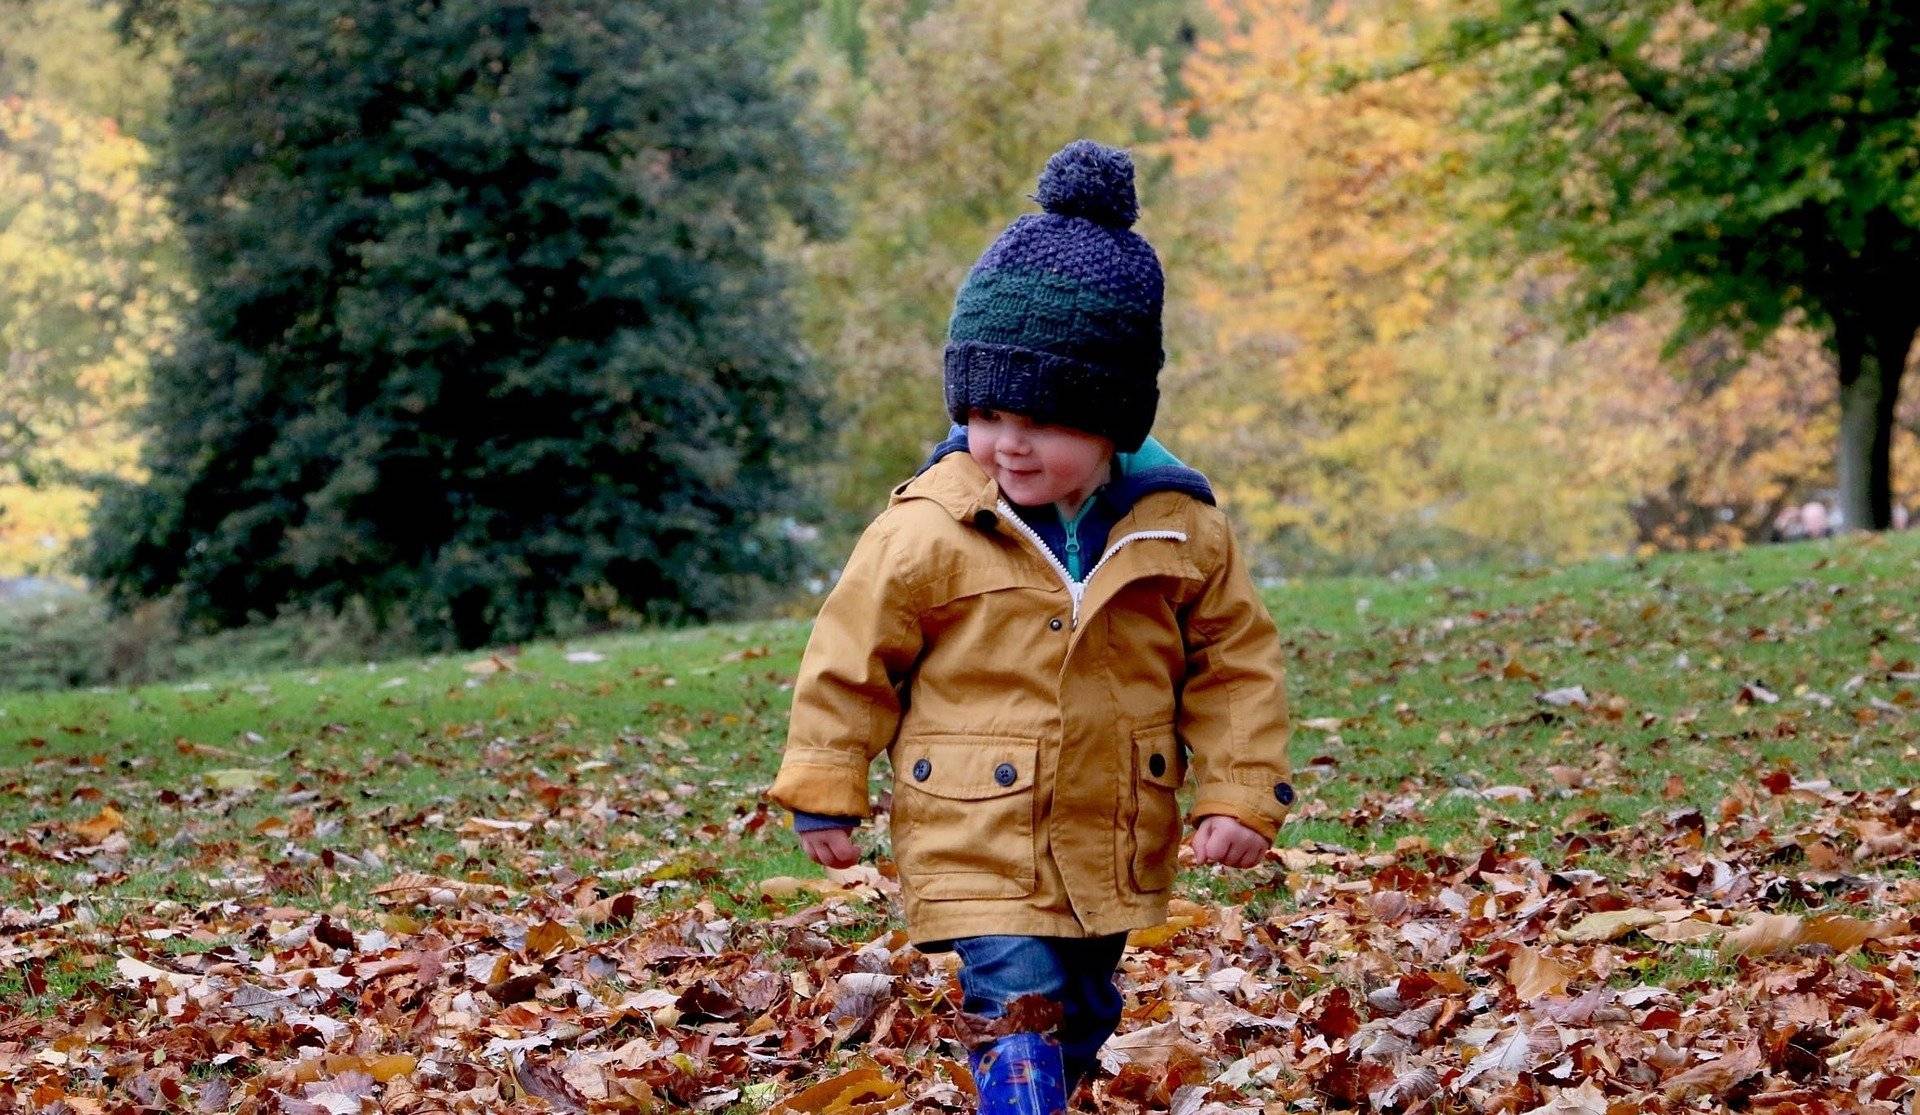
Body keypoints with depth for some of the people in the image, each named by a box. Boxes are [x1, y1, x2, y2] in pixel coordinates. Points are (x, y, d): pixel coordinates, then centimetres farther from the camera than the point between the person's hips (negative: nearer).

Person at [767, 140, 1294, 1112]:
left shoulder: (1180, 528, -5)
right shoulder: (927, 529, -12)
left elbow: (1235, 662, 4)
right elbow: (852, 656, -2)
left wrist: (1238, 795, -2)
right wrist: (824, 792, 2)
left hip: (1115, 848, 4)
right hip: (977, 843, -4)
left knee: (1081, 1024, 19)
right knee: (1020, 1016, -15)